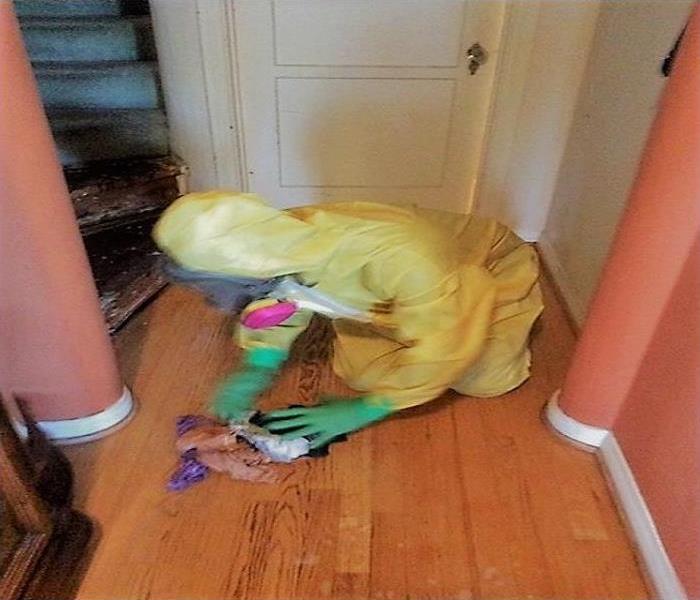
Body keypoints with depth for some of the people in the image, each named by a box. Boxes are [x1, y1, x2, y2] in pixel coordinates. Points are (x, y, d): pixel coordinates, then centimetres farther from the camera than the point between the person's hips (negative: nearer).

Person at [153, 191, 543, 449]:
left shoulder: (391, 257, -48)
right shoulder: (279, 247, -28)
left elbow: (444, 349, -37)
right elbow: (279, 298, -6)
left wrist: (364, 410, -33)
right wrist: (257, 368, -20)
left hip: (489, 267, -4)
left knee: (483, 381, -14)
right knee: (361, 372, -7)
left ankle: (513, 321, 18)